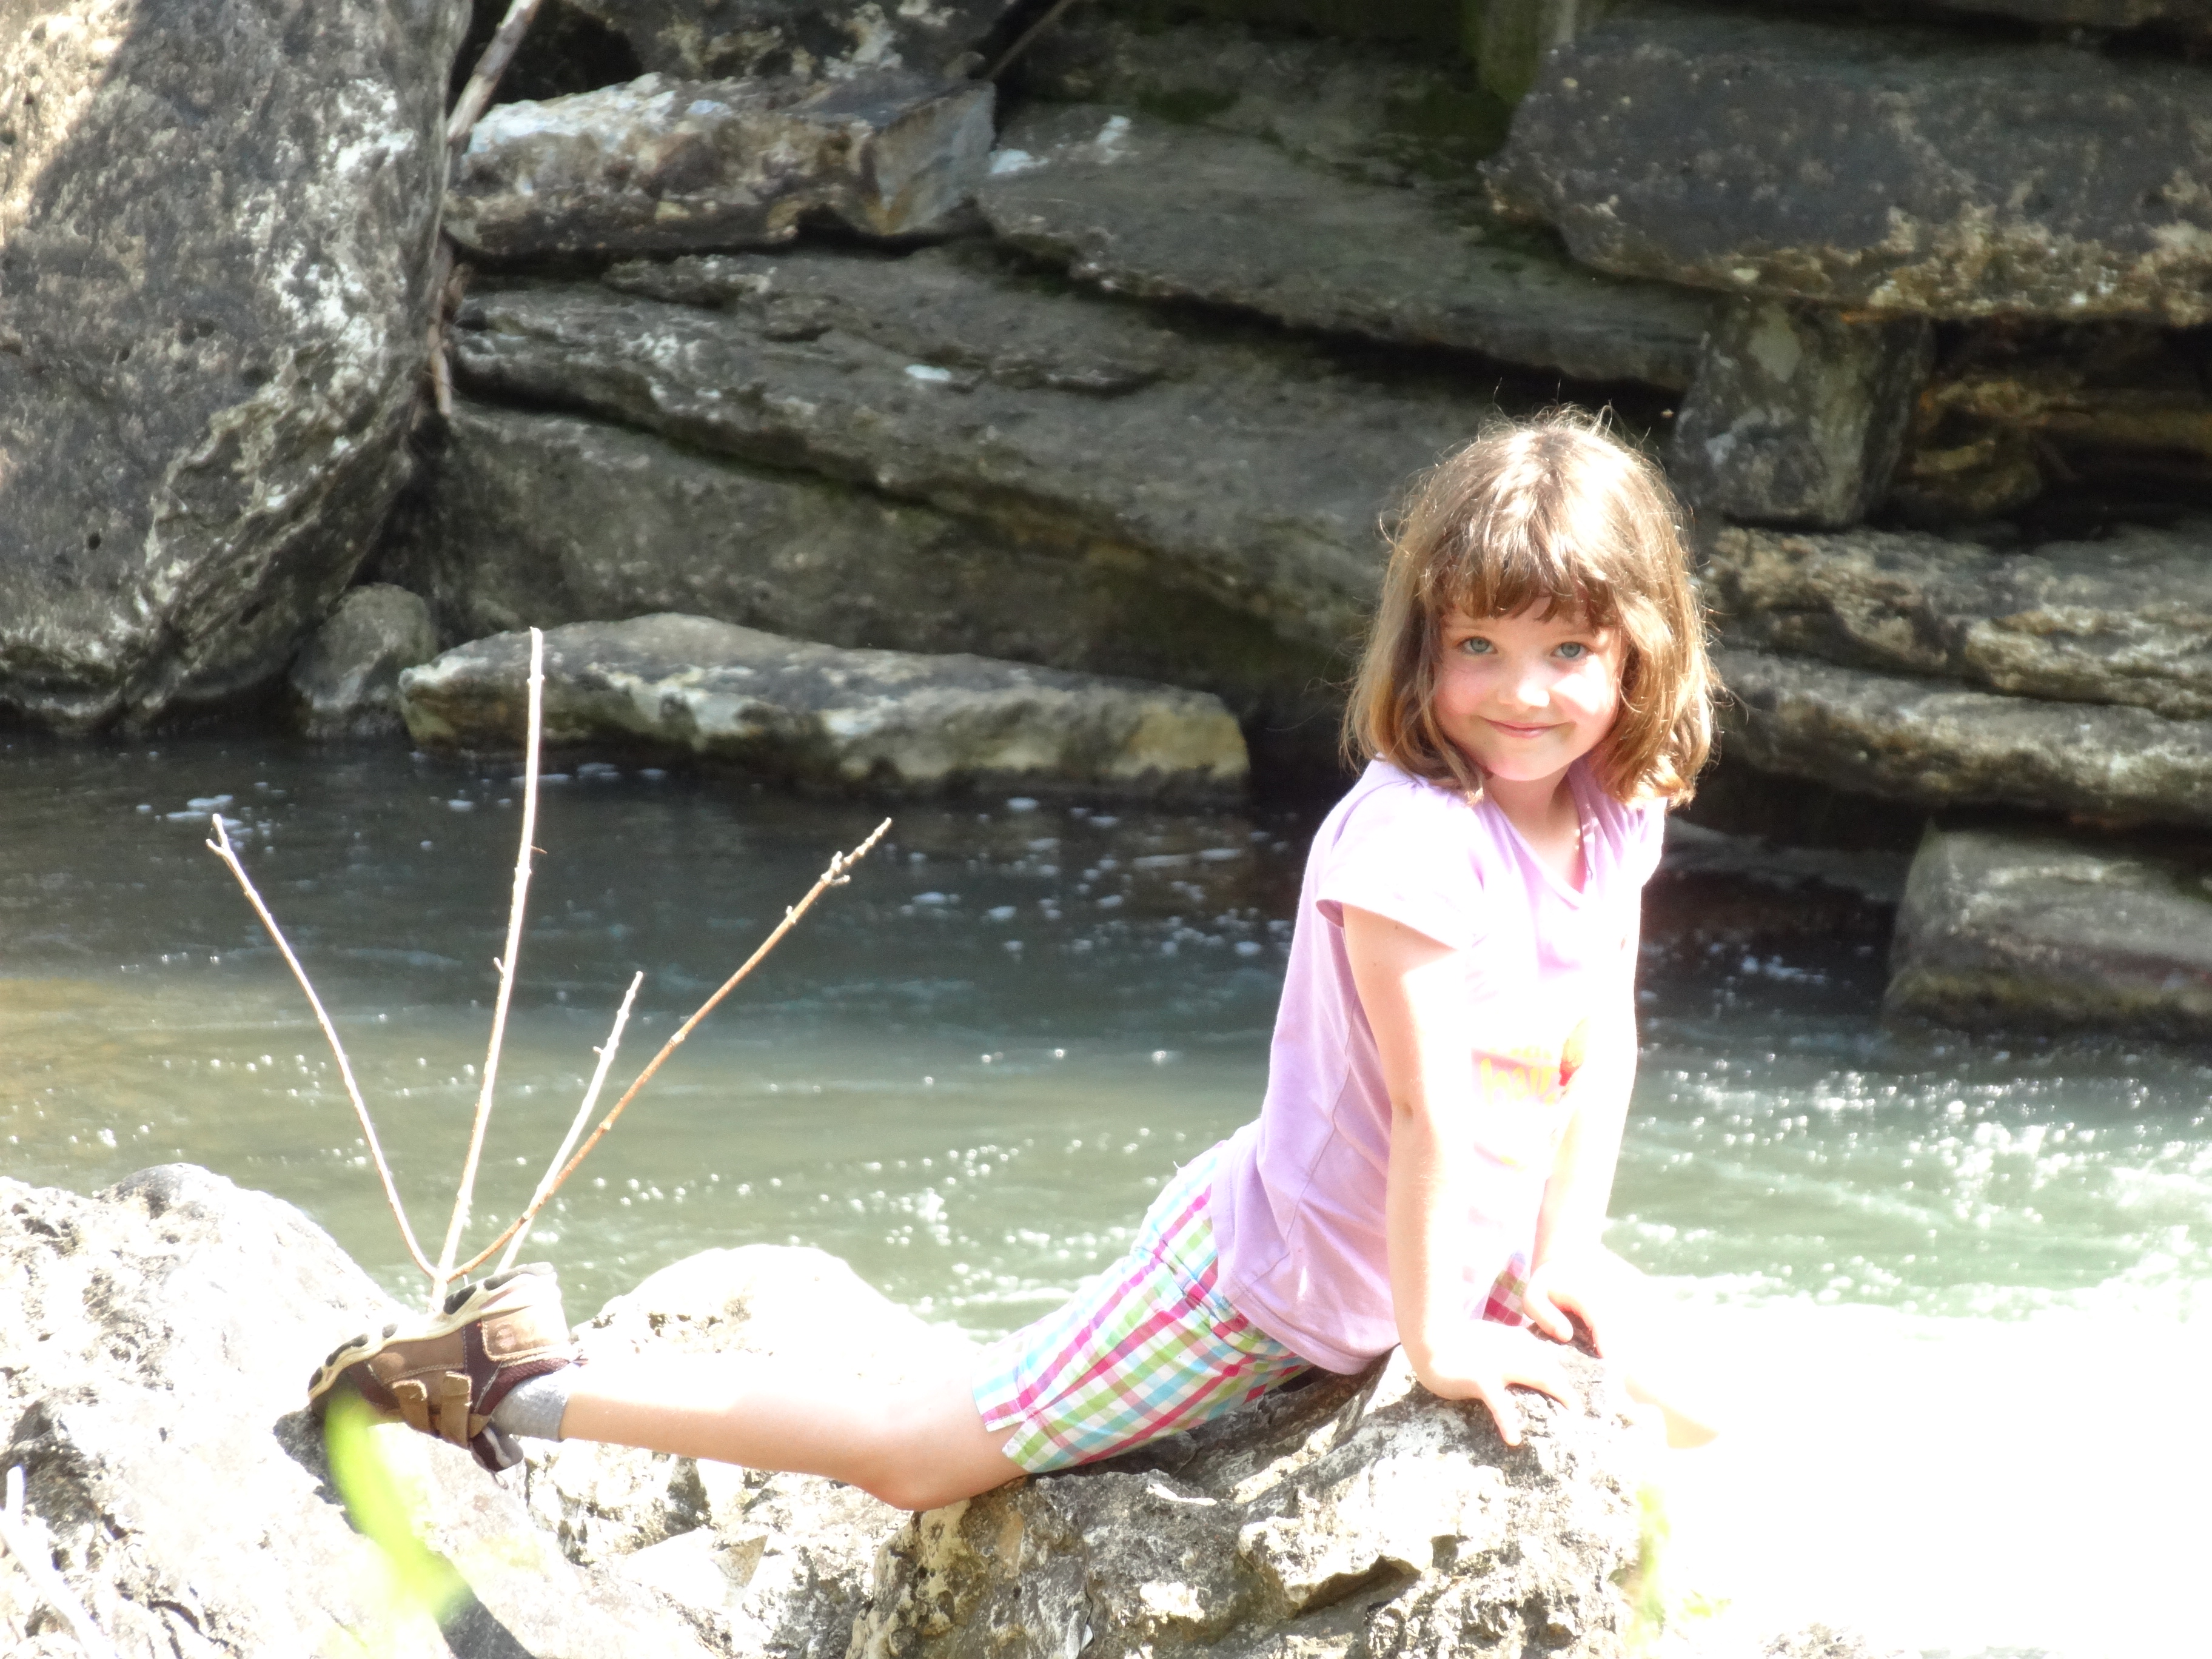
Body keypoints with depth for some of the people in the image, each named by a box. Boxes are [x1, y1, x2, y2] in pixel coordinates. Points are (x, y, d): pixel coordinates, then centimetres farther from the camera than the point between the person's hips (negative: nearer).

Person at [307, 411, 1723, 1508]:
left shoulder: (1616, 818, -5)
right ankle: (528, 1385, 10)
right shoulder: (1410, 834, -31)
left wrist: (1563, 1259, -4)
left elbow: (1604, 1046, 4)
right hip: (1279, 1274, -8)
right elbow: (1432, 1111, -29)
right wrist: (1434, 1342, -23)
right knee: (913, 1454, -1)